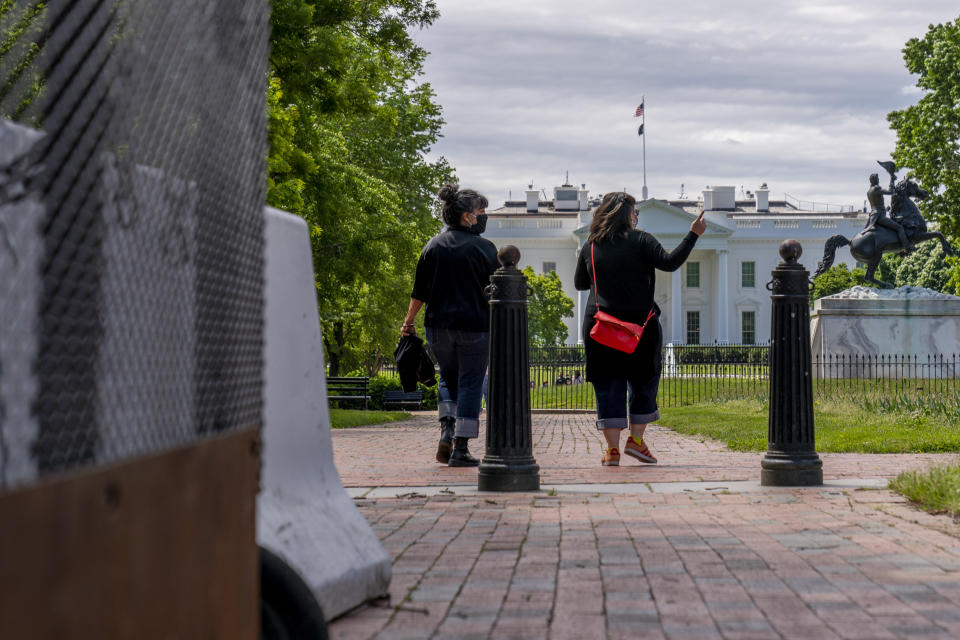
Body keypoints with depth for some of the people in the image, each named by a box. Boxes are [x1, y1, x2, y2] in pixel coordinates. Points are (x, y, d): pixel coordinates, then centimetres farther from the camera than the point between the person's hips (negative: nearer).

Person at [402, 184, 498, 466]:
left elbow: (420, 292, 7)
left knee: (448, 378, 20)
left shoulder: (433, 246, 5)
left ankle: (447, 430, 0)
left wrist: (408, 322, 16)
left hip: (438, 326, 4)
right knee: (470, 382, 4)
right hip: (474, 326, -4)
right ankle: (460, 448, 1)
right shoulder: (484, 248, -5)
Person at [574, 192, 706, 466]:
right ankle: (636, 440, 10)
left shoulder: (590, 246, 7)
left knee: (607, 384, 4)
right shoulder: (640, 241, -3)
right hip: (640, 323, -2)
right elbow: (670, 262, -12)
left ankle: (612, 449, 0)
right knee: (644, 380, 14)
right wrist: (693, 234, -6)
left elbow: (579, 283, 16)